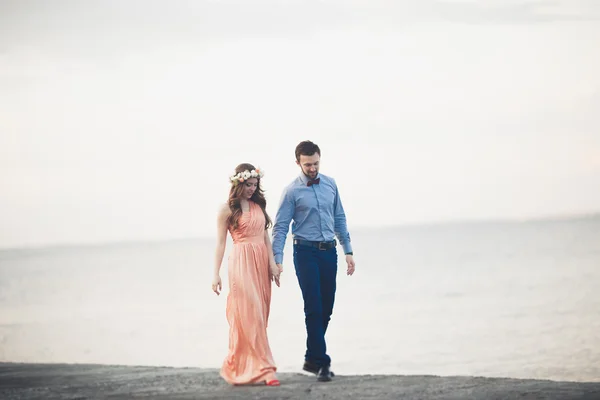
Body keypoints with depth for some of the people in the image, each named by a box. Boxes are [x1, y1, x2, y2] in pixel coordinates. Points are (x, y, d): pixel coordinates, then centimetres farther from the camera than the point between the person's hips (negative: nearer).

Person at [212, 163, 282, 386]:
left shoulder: (258, 205, 12)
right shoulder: (228, 209, -2)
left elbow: (266, 236, 11)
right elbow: (220, 242, -2)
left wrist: (273, 264, 0)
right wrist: (216, 274, -7)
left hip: (262, 261, 6)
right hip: (241, 262, -6)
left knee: (259, 316, 6)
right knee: (249, 315, -10)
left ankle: (240, 366, 16)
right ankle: (264, 368, -13)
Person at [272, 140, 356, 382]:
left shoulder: (330, 185, 9)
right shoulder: (292, 192, -4)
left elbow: (339, 218, 14)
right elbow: (280, 227, -6)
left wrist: (348, 251, 11)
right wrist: (277, 260, -14)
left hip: (329, 252, 5)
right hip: (306, 253, -5)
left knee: (326, 309, 7)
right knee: (314, 308, -7)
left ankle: (312, 359, 19)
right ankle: (322, 362, -6)